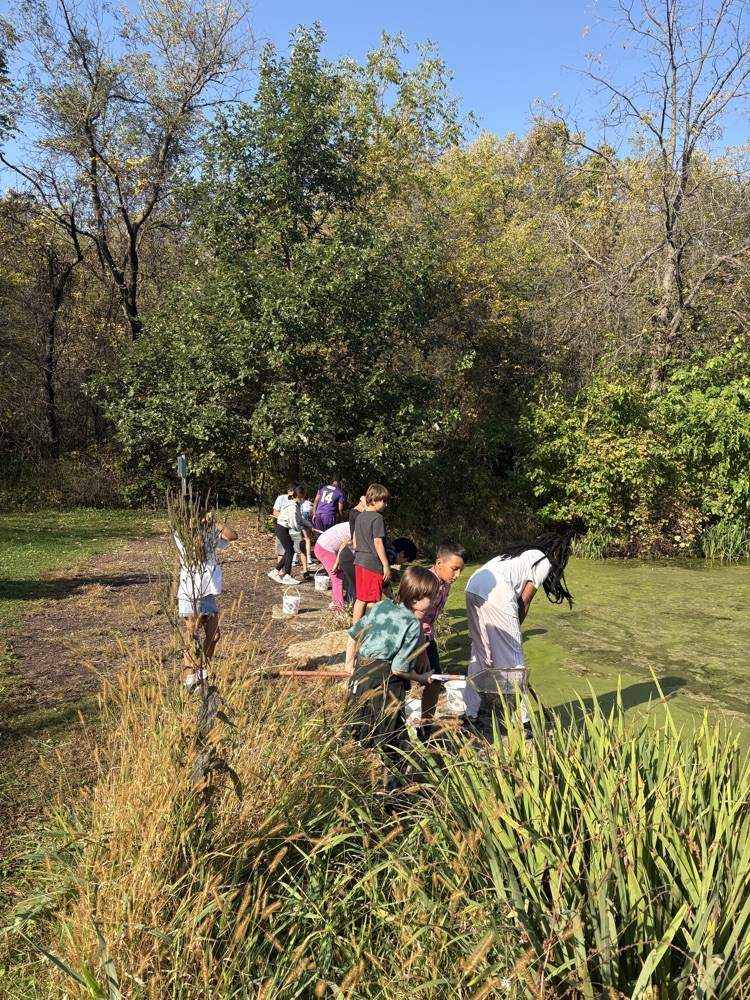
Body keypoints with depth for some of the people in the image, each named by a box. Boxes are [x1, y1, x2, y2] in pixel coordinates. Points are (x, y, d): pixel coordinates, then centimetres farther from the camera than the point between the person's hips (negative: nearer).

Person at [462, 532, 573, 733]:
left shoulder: (524, 552, 31)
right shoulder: (545, 563, 8)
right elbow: (524, 602, 6)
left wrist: (513, 629, 28)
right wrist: (515, 630, 18)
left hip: (473, 588, 8)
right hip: (496, 595, -8)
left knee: (480, 653, 19)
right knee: (511, 659, 5)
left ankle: (471, 713, 25)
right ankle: (518, 720, 14)